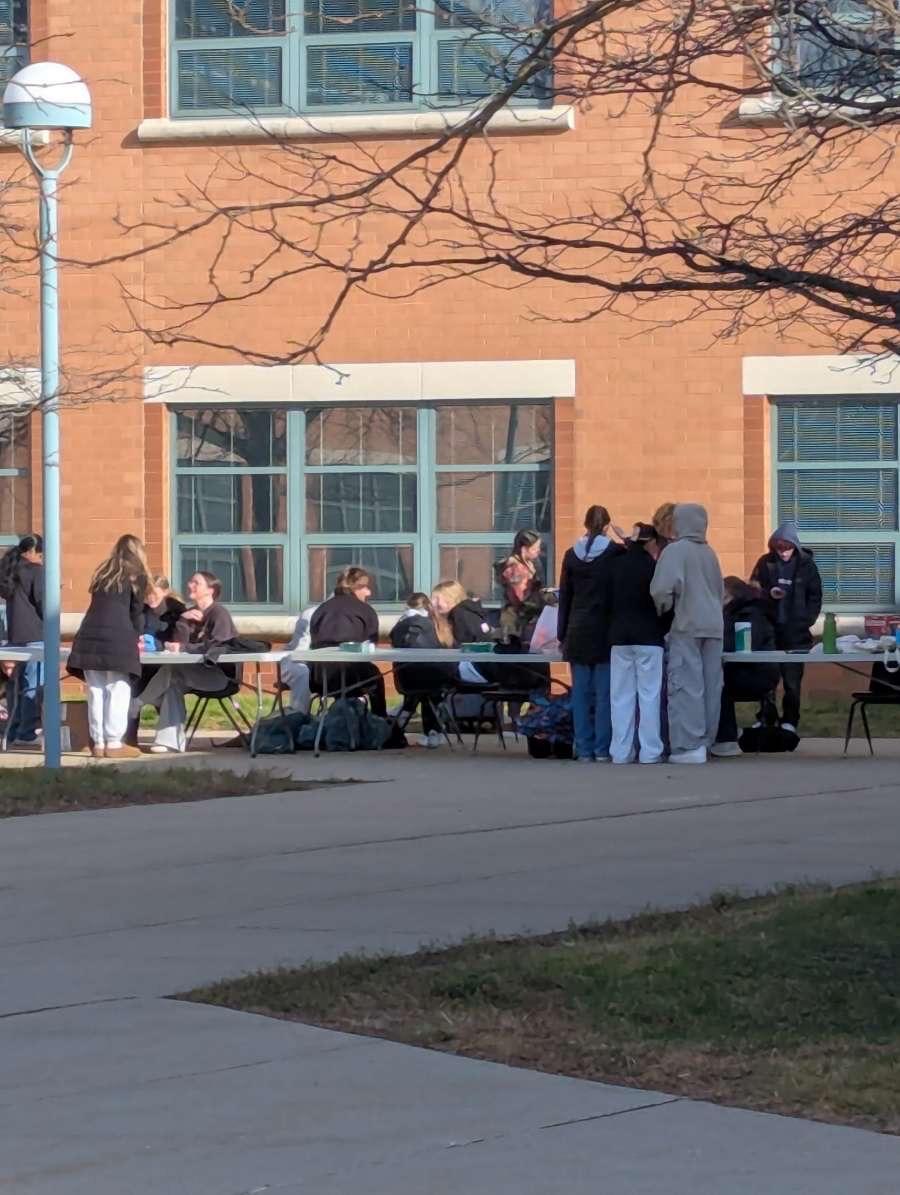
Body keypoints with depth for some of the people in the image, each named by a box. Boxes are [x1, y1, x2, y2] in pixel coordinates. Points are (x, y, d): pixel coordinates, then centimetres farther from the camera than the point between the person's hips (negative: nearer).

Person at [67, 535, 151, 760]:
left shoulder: (103, 573, 25)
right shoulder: (136, 575, 11)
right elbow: (136, 611, 10)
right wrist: (137, 637, 28)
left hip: (89, 636, 5)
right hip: (117, 638, -5)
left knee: (96, 692, 6)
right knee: (117, 691, -2)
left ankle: (98, 743, 6)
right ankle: (114, 743, -5)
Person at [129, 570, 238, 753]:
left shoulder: (218, 613, -9)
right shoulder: (191, 613, 14)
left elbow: (216, 647, -19)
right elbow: (180, 642, 3)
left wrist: (183, 648, -19)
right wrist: (183, 620, -12)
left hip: (221, 674, -7)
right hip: (200, 673, 7)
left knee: (171, 669, -26)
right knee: (173, 684, -20)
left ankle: (137, 704, -16)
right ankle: (172, 741, -23)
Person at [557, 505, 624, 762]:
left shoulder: (571, 555, 4)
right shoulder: (616, 553, -5)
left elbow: (564, 597, 8)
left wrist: (562, 634, 13)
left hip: (578, 631, 2)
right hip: (606, 631, -2)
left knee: (581, 692, 4)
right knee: (604, 692, 0)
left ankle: (584, 750, 4)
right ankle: (602, 750, -1)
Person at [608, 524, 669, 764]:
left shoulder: (617, 564, 7)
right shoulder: (653, 567, -7)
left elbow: (608, 600, 13)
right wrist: (664, 630, 12)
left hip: (619, 636, 4)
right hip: (648, 636, -4)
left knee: (621, 696, 4)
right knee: (649, 695, -2)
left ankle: (621, 752, 2)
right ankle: (650, 752, -5)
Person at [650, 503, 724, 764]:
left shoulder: (675, 551, -6)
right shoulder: (709, 553, 15)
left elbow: (662, 588, -17)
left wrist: (664, 609, 0)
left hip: (687, 626, -7)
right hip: (713, 625, 7)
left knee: (686, 685, -7)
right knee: (710, 686, 8)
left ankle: (689, 745, -11)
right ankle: (705, 741, 12)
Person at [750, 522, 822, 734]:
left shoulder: (806, 565, 0)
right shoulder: (765, 563, 2)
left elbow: (815, 598, 4)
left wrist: (805, 622, -6)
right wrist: (769, 593, -12)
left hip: (795, 632, -1)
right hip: (769, 629, 1)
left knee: (792, 679, 0)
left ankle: (790, 721, 7)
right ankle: (764, 719, 12)